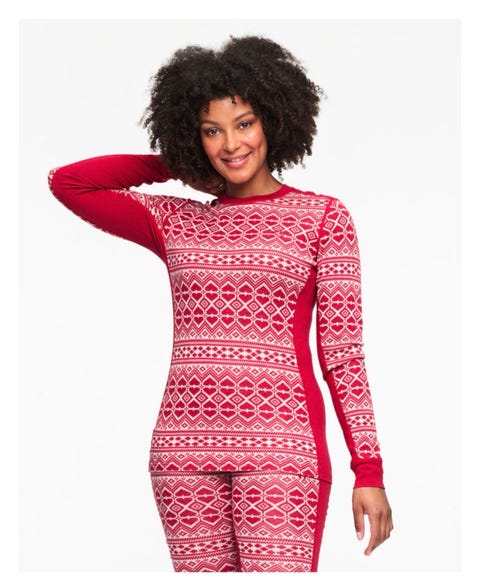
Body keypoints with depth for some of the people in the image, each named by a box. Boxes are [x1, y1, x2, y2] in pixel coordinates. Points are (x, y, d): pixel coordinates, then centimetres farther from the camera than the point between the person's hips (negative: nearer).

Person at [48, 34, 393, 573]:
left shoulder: (323, 216, 7)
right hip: (184, 443, 3)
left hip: (279, 444, -3)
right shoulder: (176, 221, 14)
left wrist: (368, 470, -3)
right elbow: (67, 181, 14)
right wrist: (176, 165, 16)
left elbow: (343, 353, 3)